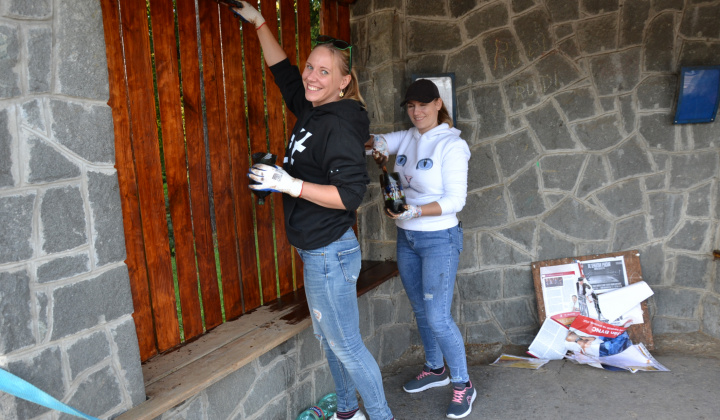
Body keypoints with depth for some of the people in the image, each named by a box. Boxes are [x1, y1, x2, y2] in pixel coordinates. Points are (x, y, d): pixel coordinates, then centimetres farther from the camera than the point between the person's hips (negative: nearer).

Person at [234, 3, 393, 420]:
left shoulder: (339, 126, -19)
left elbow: (351, 193, -26)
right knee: (328, 337, 21)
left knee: (345, 344, 3)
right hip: (318, 252, 10)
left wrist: (291, 185, -28)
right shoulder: (311, 110, 7)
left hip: (331, 253, -10)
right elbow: (283, 71, 23)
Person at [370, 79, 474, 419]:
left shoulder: (451, 145, -14)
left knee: (438, 317, -5)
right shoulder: (406, 138, 4)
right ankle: (434, 369, 37)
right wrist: (379, 146, -7)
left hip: (439, 239, -7)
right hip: (407, 238, 7)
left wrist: (415, 211, -30)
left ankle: (463, 385, 14)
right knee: (421, 311, 17)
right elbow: (372, 141, 16)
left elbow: (455, 200, -18)